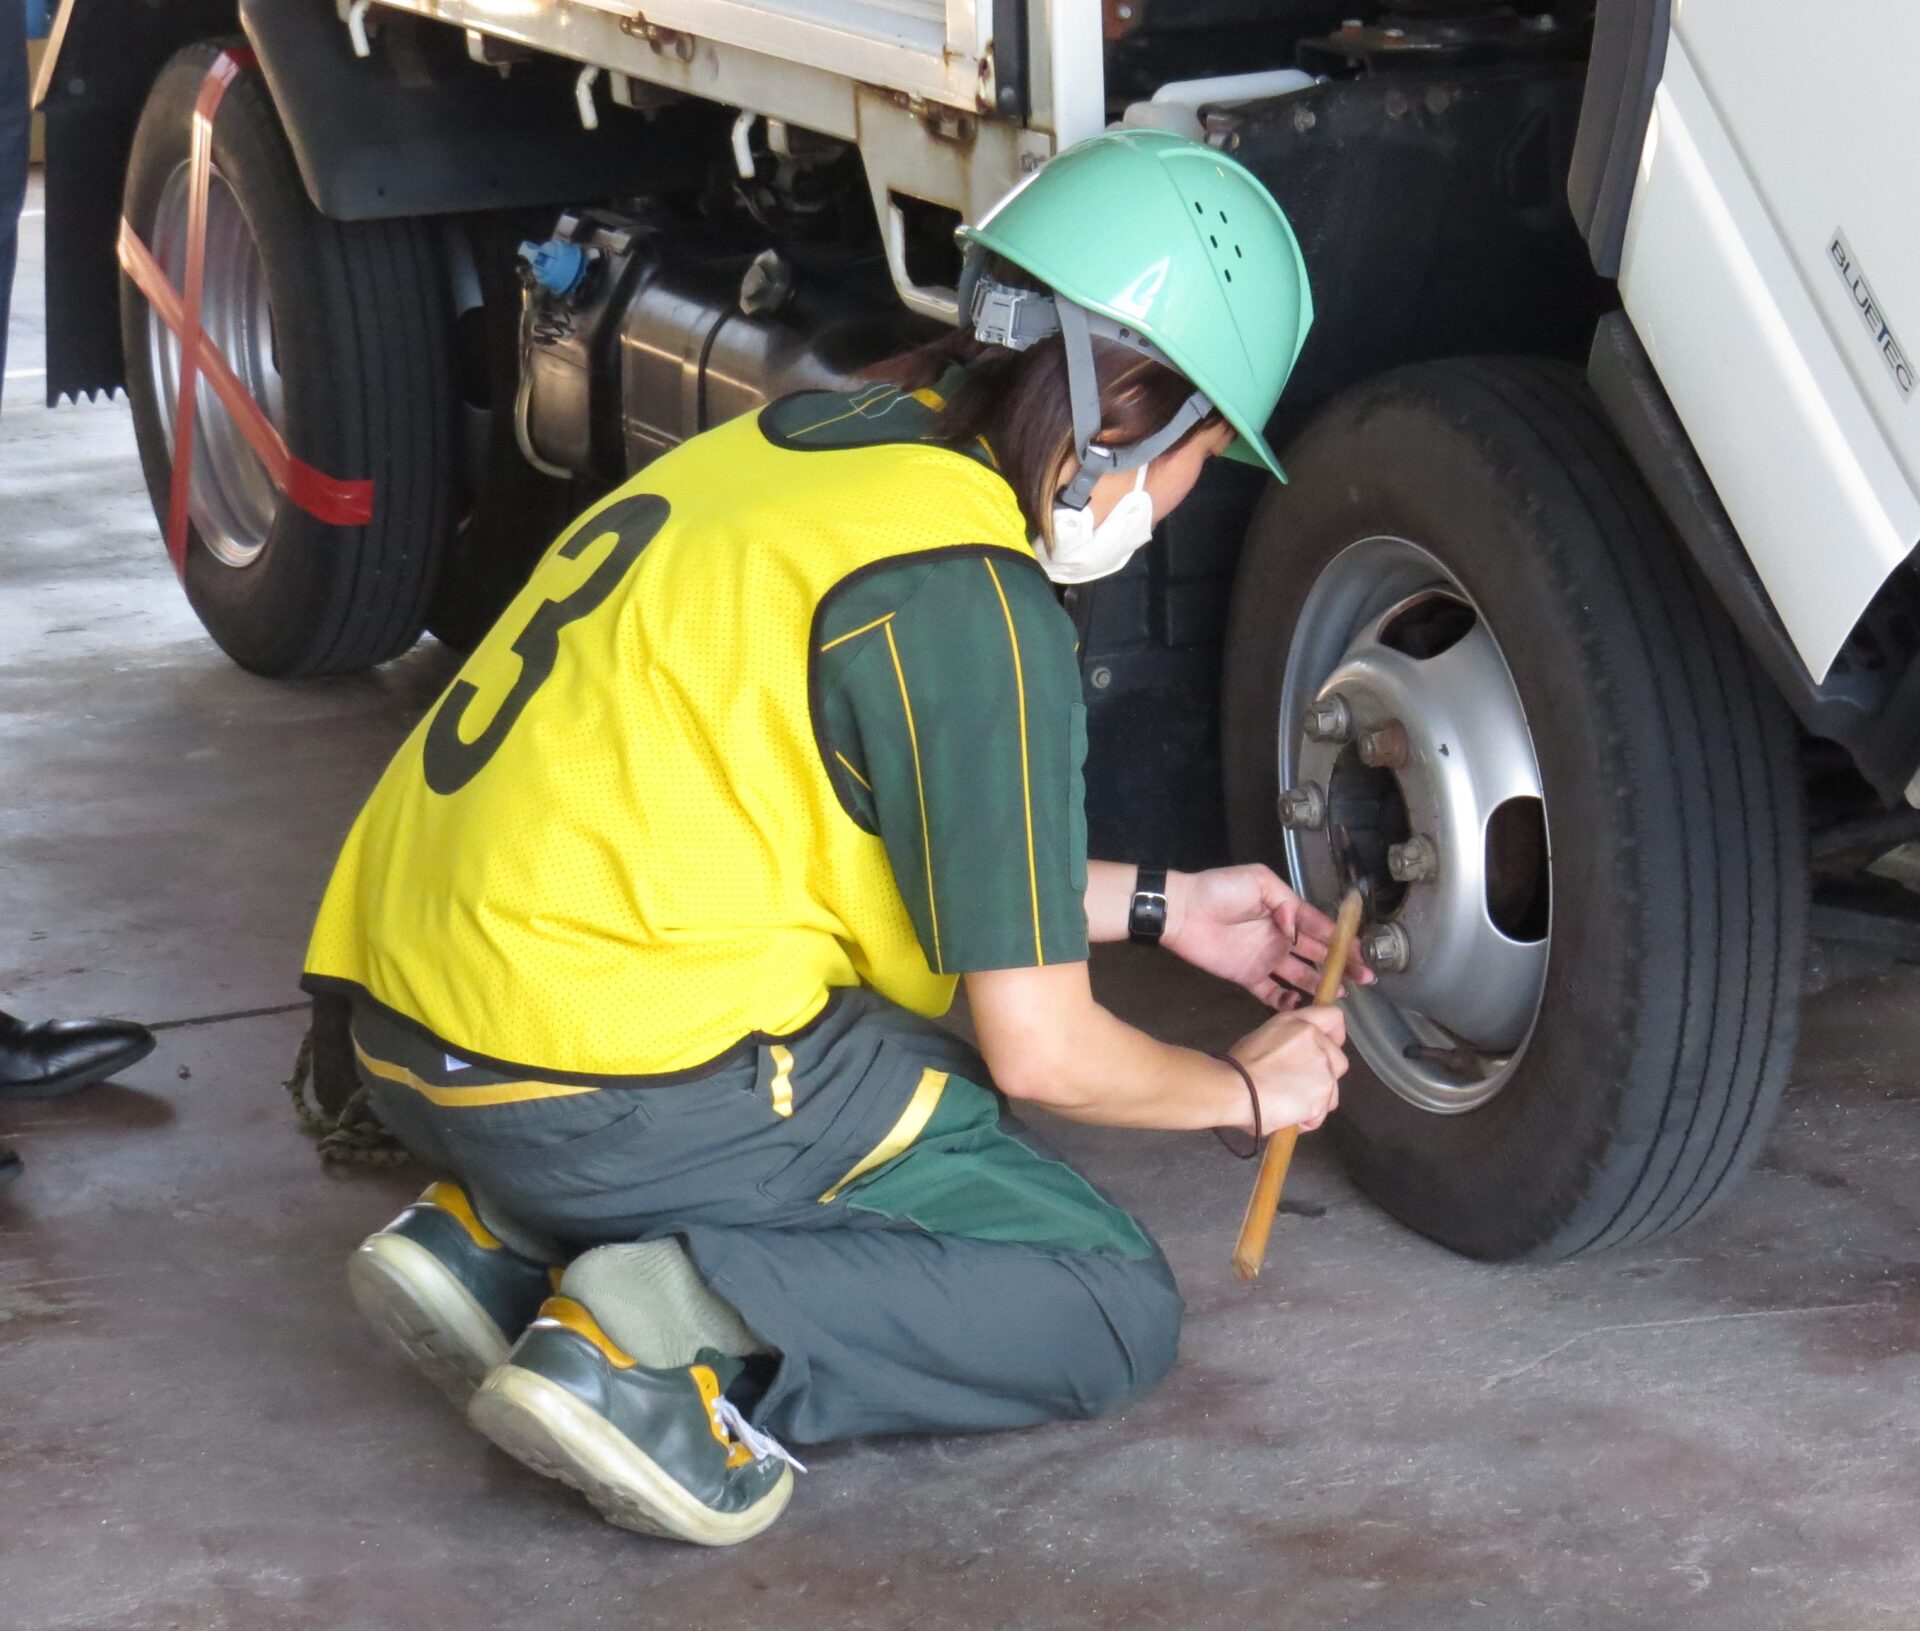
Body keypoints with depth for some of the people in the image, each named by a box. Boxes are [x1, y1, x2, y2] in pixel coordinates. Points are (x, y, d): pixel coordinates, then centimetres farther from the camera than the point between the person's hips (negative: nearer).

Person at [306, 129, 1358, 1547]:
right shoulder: (966, 601, -14)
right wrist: (1247, 1091, 10)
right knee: (1115, 1315, 4)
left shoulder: (810, 442, 12)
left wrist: (1159, 907, 29)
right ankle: (670, 1324, -16)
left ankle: (498, 1240, 11)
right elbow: (1040, 1049, -9)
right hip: (613, 1085, -9)